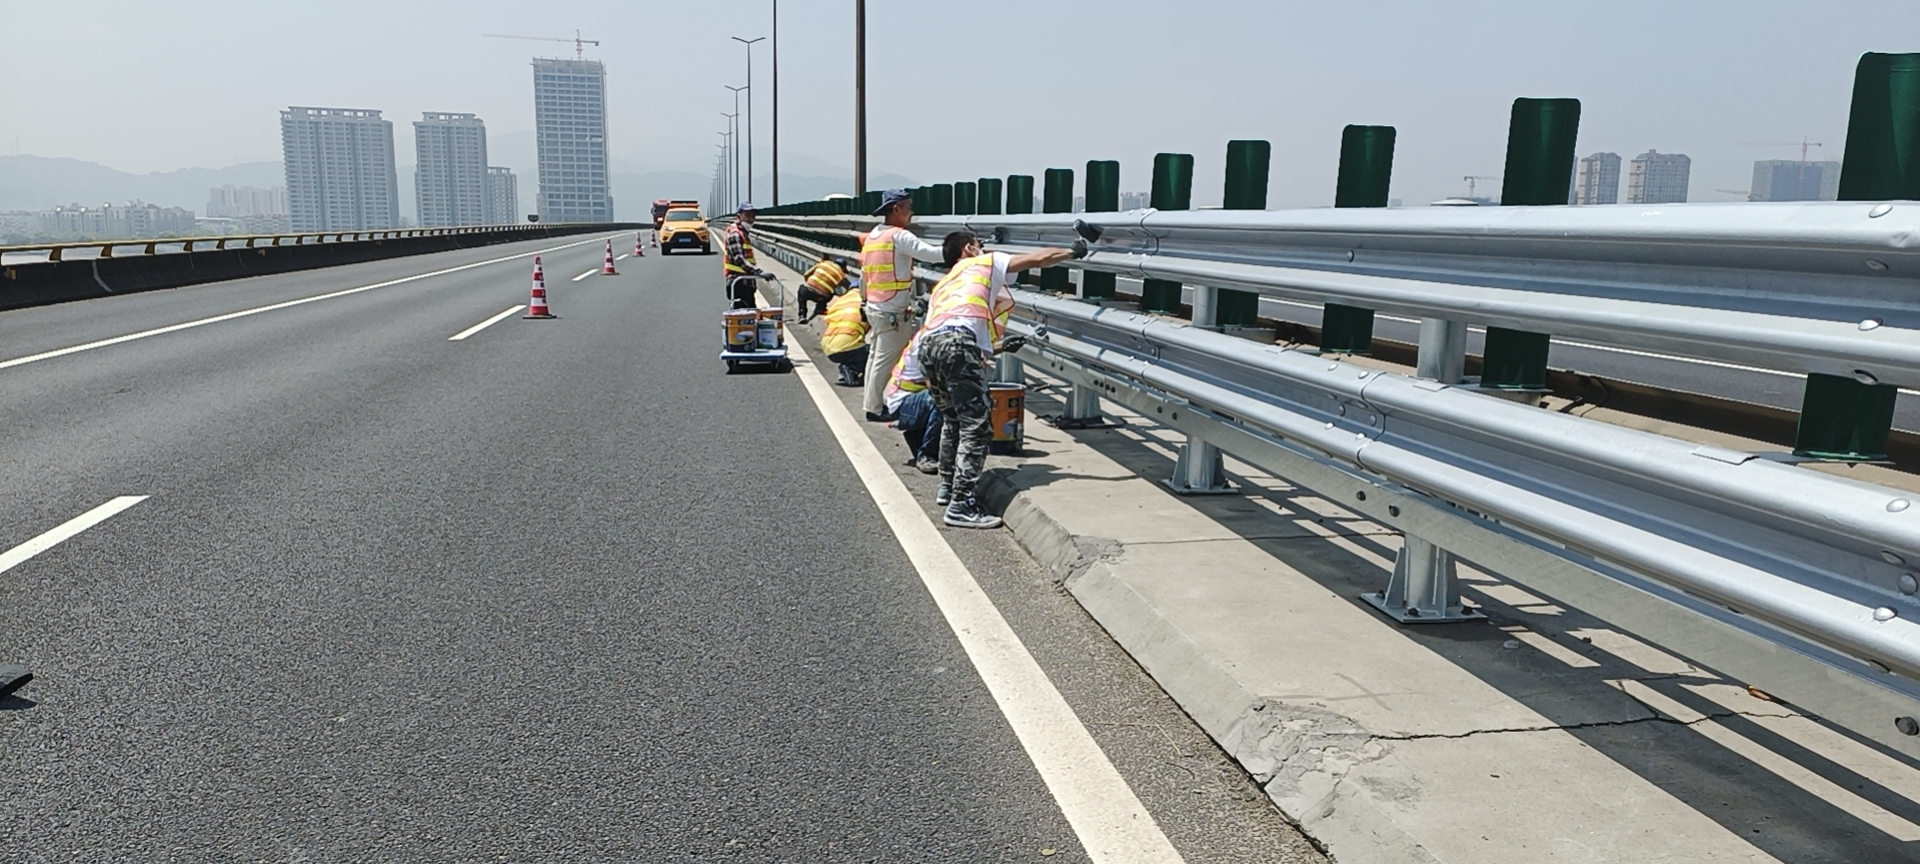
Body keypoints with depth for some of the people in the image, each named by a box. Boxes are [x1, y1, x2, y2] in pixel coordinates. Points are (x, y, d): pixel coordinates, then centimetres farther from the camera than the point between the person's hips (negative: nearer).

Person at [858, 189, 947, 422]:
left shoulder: (871, 237, 14)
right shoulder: (899, 236, -13)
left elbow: (863, 278, 20)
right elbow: (931, 253, -24)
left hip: (874, 307, 10)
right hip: (893, 312, -10)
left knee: (875, 356, 15)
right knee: (886, 360, -4)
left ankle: (873, 403, 22)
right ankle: (875, 408, 1)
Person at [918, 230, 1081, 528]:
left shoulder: (943, 286, 40)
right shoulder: (983, 263, 24)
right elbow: (1038, 259, 19)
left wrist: (997, 346, 44)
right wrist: (1073, 252, 37)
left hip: (926, 345, 8)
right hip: (956, 342, -7)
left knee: (953, 420, 26)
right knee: (976, 425, -7)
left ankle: (948, 487, 34)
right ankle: (961, 506, -11)